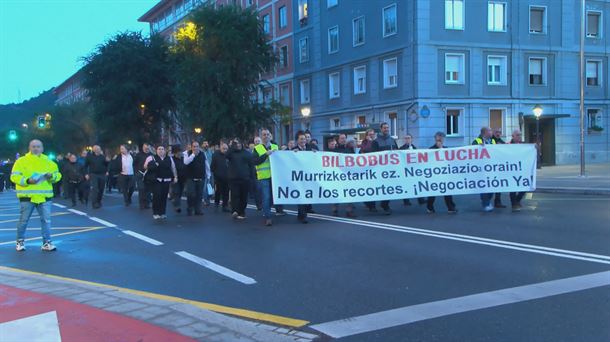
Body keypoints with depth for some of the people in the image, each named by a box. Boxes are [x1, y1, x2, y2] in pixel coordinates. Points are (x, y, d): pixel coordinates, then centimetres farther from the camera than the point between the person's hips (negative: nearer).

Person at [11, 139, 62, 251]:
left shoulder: (48, 161, 11)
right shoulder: (22, 161, 1)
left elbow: (57, 174, 13)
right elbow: (14, 176, -6)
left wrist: (52, 176, -10)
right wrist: (27, 180, -20)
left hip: (45, 196, 2)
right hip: (27, 196, -2)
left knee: (46, 220, -1)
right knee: (23, 220, 6)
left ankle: (46, 242, 6)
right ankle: (20, 242, 22)